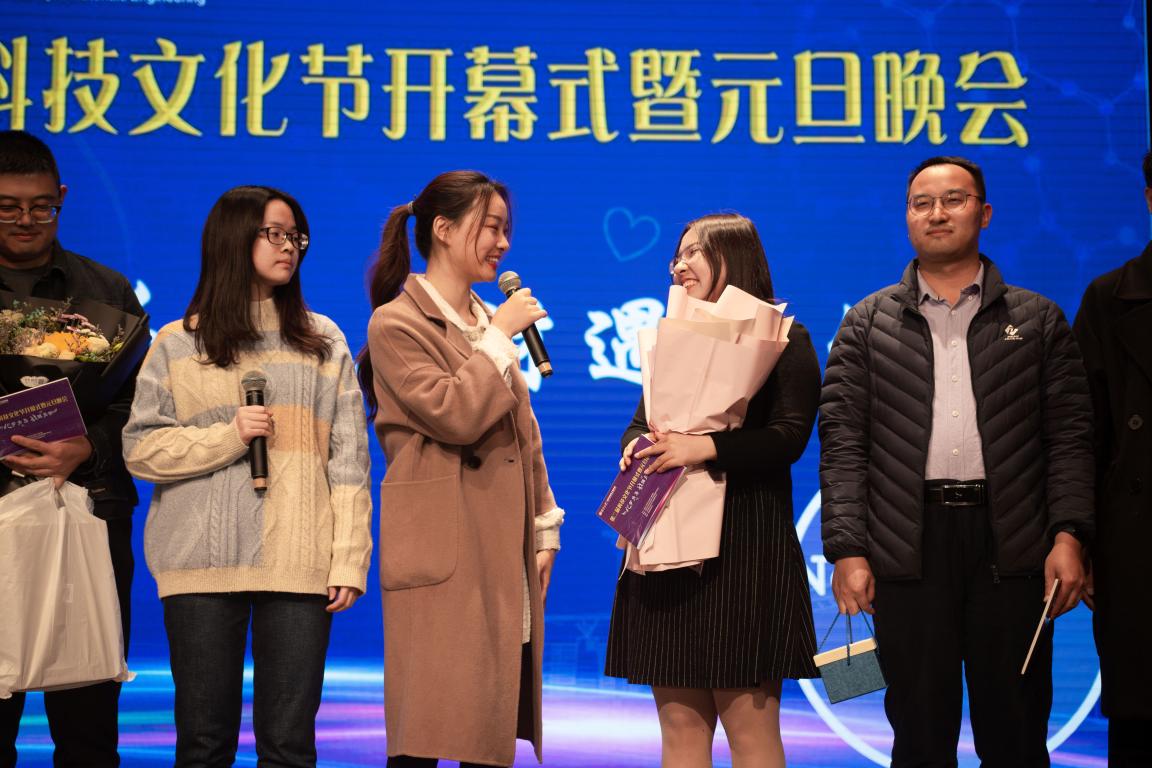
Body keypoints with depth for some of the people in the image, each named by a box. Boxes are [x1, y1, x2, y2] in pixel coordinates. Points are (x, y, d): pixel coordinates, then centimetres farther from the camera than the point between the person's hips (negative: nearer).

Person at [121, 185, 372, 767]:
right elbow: (140, 448, 4)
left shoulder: (324, 342, 11)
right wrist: (228, 436, -10)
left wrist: (349, 560, -2)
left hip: (299, 566, 1)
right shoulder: (178, 344, 9)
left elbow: (348, 459, 6)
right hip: (204, 565, 0)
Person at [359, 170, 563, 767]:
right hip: (443, 557, -7)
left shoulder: (488, 324, 17)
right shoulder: (396, 325, -6)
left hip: (504, 553, 7)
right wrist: (500, 335, -12)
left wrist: (544, 528, 14)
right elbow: (453, 417, -19)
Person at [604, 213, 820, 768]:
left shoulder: (783, 339, -1)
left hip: (745, 544, -6)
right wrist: (634, 446, -7)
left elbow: (789, 436, -12)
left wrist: (705, 448, -24)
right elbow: (640, 423, 16)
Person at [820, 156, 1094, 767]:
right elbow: (842, 442, 3)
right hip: (908, 548, 0)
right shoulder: (867, 324, 9)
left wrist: (1068, 535, -8)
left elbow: (1069, 435, 4)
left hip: (1011, 545, 0)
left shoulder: (1037, 320, 10)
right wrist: (847, 550, -7)